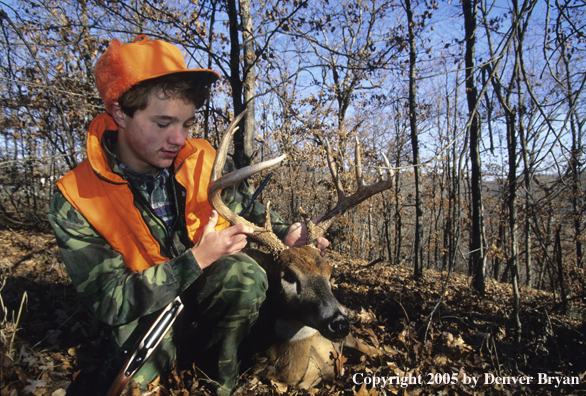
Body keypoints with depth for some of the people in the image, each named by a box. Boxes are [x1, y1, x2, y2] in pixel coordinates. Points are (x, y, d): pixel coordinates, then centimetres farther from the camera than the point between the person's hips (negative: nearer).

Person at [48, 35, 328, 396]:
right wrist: (196, 260, -29)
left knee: (246, 276, -30)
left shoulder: (204, 161, -13)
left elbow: (247, 210, 4)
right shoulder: (75, 203, -21)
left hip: (210, 282, 3)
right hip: (146, 308, -2)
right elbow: (108, 302, -21)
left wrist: (283, 233, -17)